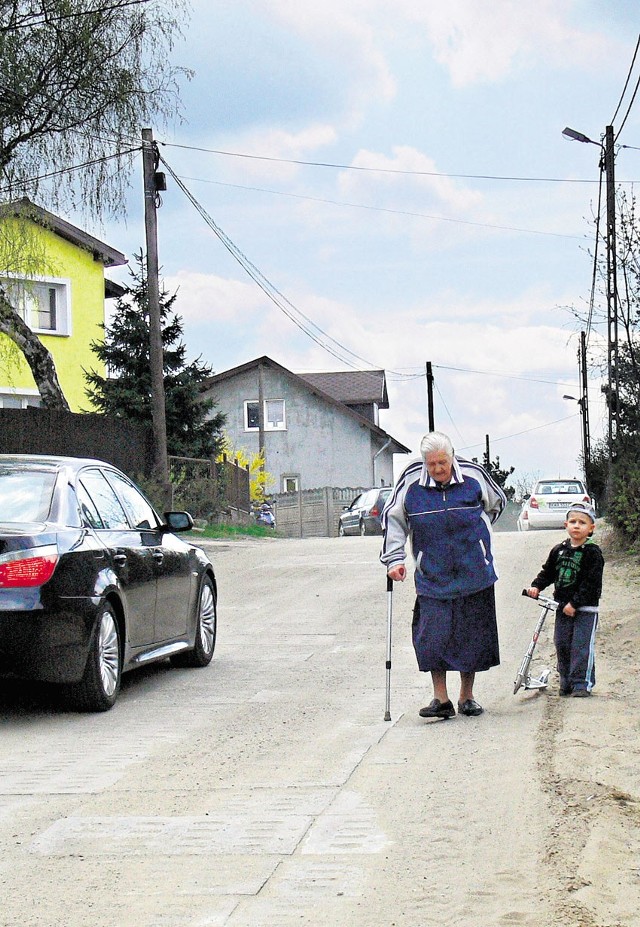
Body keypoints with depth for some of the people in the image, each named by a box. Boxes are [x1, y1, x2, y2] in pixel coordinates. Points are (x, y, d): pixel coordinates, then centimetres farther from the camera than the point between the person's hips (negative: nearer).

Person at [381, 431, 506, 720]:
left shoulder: (473, 475, -3)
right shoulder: (411, 480, -5)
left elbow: (497, 503, 17)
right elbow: (392, 519, 5)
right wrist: (394, 559, -1)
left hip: (474, 574, 1)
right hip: (432, 577, -1)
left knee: (473, 634, 5)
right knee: (433, 636, -9)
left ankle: (467, 697, 19)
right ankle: (440, 699, 0)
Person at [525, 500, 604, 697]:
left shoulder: (592, 553, -10)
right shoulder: (559, 550, 8)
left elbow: (591, 583, -15)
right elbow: (547, 572, 17)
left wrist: (574, 603, -19)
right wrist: (536, 586, -1)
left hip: (585, 609, -6)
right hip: (563, 607, 6)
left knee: (581, 646, -7)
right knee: (562, 644, 8)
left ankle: (582, 683, 0)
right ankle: (566, 682, 20)